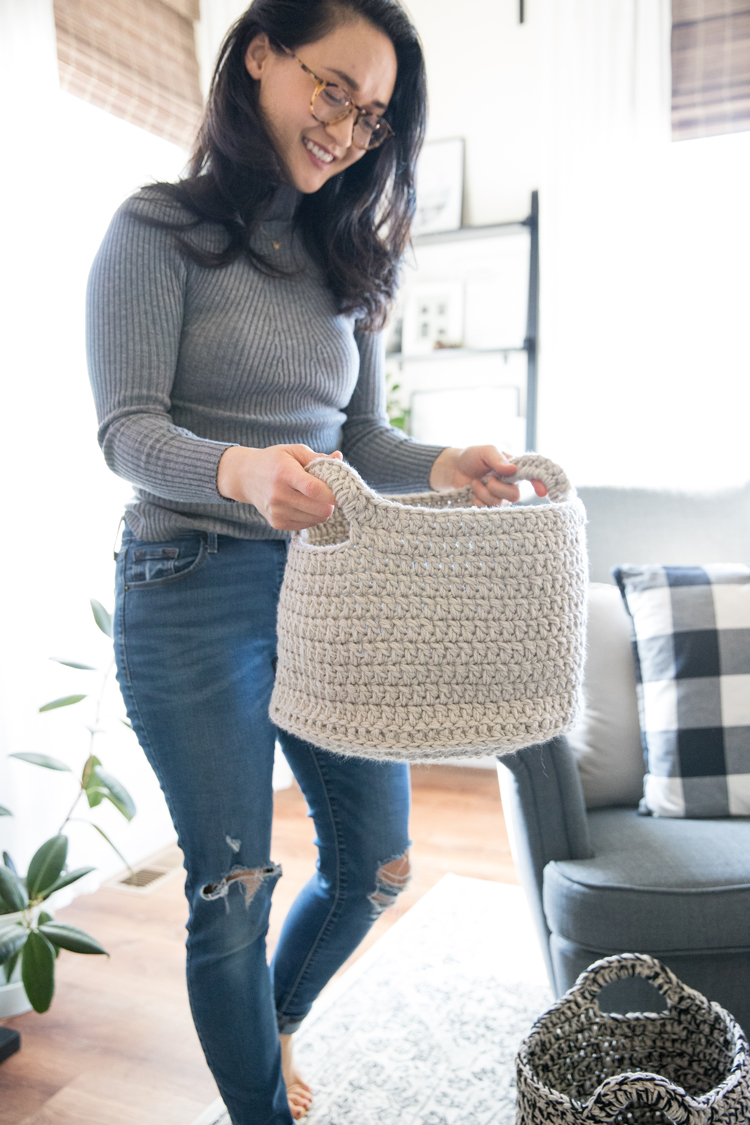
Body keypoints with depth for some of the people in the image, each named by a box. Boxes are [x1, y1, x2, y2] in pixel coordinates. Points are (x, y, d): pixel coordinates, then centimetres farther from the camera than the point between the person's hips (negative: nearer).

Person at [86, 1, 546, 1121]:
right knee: (234, 886, 4)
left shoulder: (346, 256, 14)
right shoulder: (162, 229, -3)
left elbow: (360, 435, 10)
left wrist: (443, 466, -10)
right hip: (194, 592, -5)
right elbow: (128, 429, -12)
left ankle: (275, 1018, 44)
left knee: (377, 863, 12)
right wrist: (241, 471, -32)